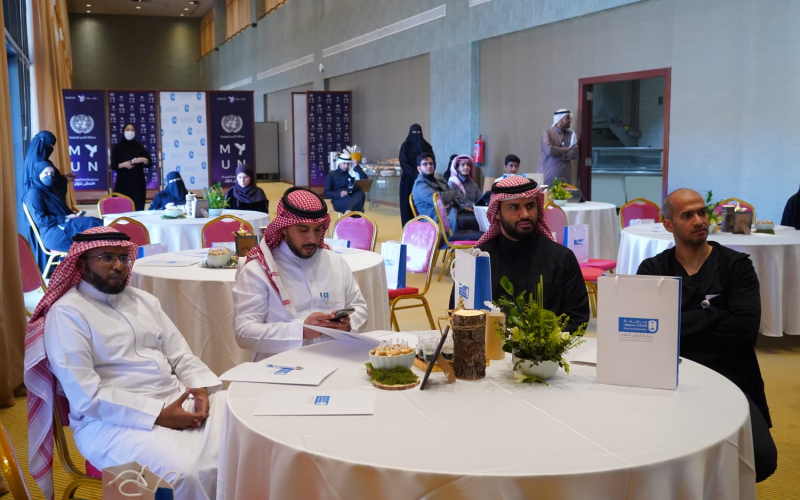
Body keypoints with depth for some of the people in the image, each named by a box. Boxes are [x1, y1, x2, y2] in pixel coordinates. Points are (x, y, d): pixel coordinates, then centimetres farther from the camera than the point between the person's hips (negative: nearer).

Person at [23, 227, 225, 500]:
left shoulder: (144, 300, 16)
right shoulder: (67, 313, -6)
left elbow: (181, 355, 16)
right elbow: (86, 396, -15)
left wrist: (200, 387, -7)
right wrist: (158, 415, -19)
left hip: (178, 400, 7)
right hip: (112, 420, -7)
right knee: (182, 473, -33)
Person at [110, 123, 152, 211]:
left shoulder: (139, 146, 10)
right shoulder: (118, 147, 5)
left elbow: (150, 163, 8)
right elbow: (113, 165, 1)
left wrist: (144, 160, -13)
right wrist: (123, 164, -17)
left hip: (138, 182, 2)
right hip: (123, 183, -2)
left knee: (138, 208, -6)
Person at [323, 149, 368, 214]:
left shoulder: (352, 173, 17)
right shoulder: (332, 174, 9)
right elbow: (326, 192, 2)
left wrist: (356, 167, 0)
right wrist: (339, 194, -17)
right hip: (339, 201, -3)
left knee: (360, 193, -35)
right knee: (357, 202, -36)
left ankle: (348, 212, -51)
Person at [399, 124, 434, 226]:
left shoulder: (426, 146, 11)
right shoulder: (405, 146, 2)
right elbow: (403, 163, -8)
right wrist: (415, 174, -21)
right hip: (409, 180, -2)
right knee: (409, 205, -4)